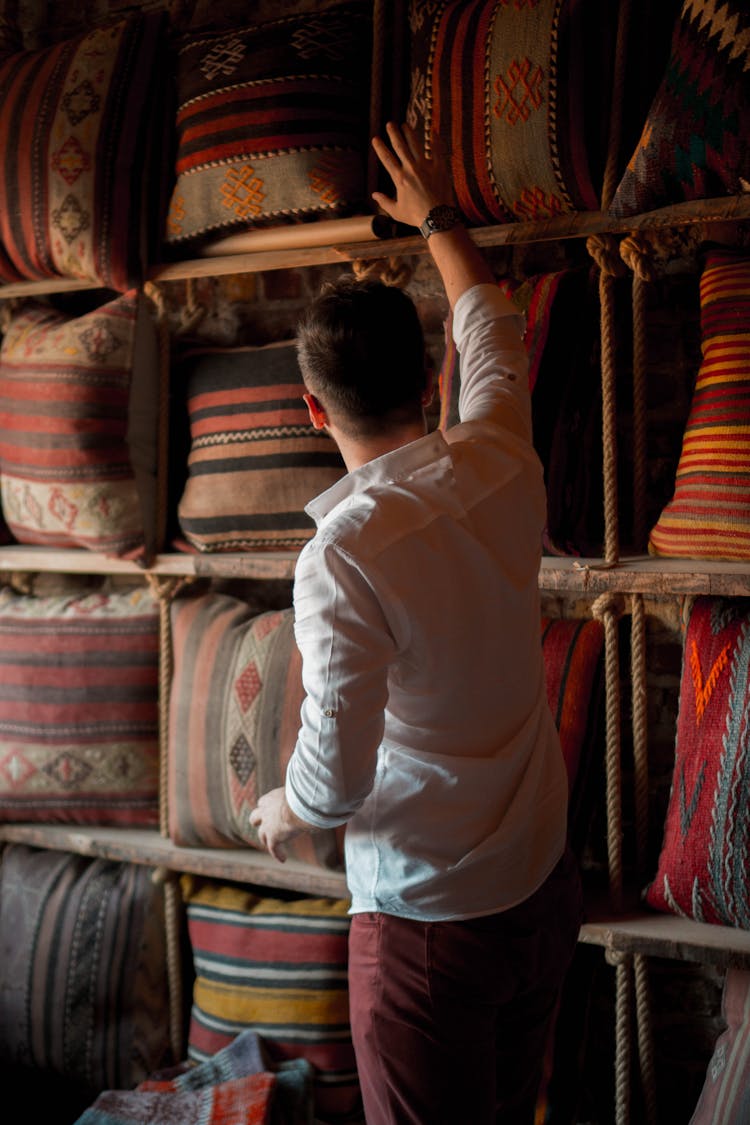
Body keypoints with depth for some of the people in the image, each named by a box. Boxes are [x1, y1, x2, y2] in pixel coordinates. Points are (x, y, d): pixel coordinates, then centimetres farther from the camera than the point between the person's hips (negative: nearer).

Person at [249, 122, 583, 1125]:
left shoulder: (344, 558, -25)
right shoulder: (503, 463, -7)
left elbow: (337, 777, -23)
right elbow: (490, 331, 15)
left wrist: (284, 811, 0)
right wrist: (437, 218, 31)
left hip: (429, 923, -6)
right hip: (547, 890, 6)